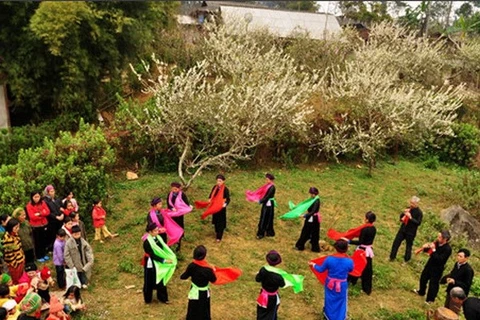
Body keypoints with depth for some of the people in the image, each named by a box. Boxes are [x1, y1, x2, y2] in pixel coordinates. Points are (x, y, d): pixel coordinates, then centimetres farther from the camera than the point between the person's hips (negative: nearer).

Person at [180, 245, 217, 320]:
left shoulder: (191, 266, -20)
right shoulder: (208, 269, -30)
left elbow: (184, 276, -6)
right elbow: (213, 280, -14)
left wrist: (181, 276, 16)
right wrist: (213, 271, 3)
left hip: (194, 292, 3)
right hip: (204, 293, -3)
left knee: (193, 310, 22)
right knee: (204, 310, 19)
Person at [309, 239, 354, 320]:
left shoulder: (329, 259, -23)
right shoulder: (349, 261, -25)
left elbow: (321, 269, -7)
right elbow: (351, 270, -1)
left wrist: (313, 265, 12)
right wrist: (348, 257, 6)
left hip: (330, 283, 2)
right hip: (342, 285, -2)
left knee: (330, 301, 25)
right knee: (341, 302, 21)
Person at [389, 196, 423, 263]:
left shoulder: (419, 213, -13)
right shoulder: (408, 209, 3)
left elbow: (418, 223, -19)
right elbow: (401, 217, 11)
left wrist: (410, 217, -26)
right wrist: (403, 213, -9)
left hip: (411, 232, -5)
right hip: (403, 229, 5)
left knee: (408, 246, 8)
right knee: (396, 242, 8)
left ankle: (406, 260, 26)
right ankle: (392, 257, 22)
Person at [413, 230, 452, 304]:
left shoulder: (448, 249, -29)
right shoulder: (437, 243, -9)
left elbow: (439, 260, -33)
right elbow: (429, 250, 5)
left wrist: (433, 250, -36)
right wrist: (425, 247, -16)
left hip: (437, 268, -8)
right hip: (430, 264, 8)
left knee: (433, 283, 8)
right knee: (423, 278, 24)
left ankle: (430, 300, 28)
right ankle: (421, 292, 49)